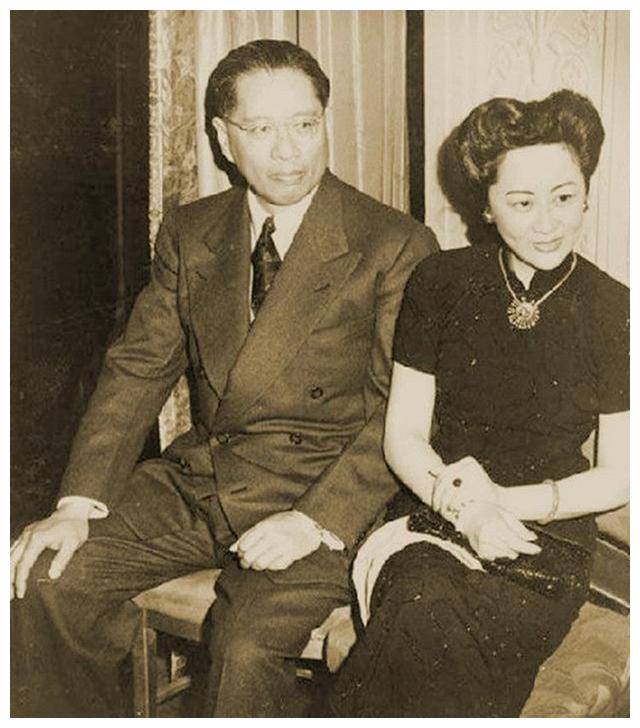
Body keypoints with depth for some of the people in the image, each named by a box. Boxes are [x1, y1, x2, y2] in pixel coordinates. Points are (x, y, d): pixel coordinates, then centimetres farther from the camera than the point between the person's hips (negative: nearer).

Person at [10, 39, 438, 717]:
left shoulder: (396, 246, -7)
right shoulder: (188, 234, 9)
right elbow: (138, 367, 5)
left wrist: (317, 521, -21)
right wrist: (77, 505, -7)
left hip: (319, 493, -4)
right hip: (197, 478, 5)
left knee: (246, 653, -27)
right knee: (46, 580, -11)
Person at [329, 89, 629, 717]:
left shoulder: (612, 312, 1)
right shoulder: (441, 283, 3)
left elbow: (618, 476, 5)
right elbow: (403, 436, 5)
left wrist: (507, 501, -9)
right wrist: (459, 504, -14)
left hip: (547, 546, -1)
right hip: (431, 523, 1)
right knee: (423, 613, -34)